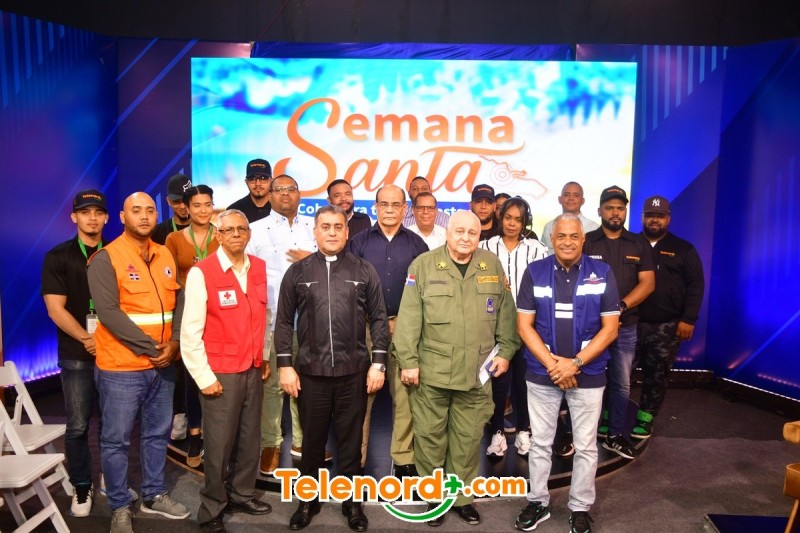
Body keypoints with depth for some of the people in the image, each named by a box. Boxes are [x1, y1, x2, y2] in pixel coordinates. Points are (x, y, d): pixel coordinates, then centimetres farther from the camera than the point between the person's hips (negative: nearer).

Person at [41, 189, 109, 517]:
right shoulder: (58, 257, 2)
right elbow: (55, 308, -4)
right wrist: (86, 338, -14)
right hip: (77, 355, -1)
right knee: (77, 426, 4)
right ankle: (82, 488, 21)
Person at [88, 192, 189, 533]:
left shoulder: (166, 257, 9)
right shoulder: (106, 258, -9)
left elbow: (179, 301, 7)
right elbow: (108, 312, -18)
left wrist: (173, 343, -9)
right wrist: (150, 347, -18)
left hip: (162, 365, 6)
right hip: (121, 366, -5)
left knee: (157, 434, 16)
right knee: (116, 439, 6)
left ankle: (154, 495, 33)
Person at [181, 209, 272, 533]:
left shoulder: (259, 268, 5)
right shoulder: (201, 272, -12)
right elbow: (190, 332, -11)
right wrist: (204, 377, -11)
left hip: (253, 371, 5)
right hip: (221, 374, -5)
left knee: (250, 439, 15)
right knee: (219, 444, 5)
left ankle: (242, 494, 35)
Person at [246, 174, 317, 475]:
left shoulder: (314, 227, 11)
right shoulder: (256, 230, 4)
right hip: (271, 319, -2)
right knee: (271, 384, 5)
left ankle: (301, 440, 27)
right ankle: (270, 445, 20)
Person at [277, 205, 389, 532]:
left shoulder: (365, 271, 3)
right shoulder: (297, 272, 4)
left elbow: (378, 319, 3)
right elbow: (284, 321, 4)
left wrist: (378, 363, -2)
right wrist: (285, 365, -1)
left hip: (354, 371, 0)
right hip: (310, 371, 1)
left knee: (351, 440, 11)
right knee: (312, 440, 13)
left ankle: (351, 501, 29)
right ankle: (308, 500, 32)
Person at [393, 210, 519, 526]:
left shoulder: (493, 265, 6)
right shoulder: (423, 265, -3)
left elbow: (505, 313, 12)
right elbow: (409, 317, -5)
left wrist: (506, 351, 7)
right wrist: (408, 361, -8)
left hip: (477, 372, 2)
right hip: (431, 371, -2)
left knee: (468, 438, 13)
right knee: (430, 436, 9)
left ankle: (462, 496, 31)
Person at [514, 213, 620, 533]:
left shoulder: (602, 273, -3)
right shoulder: (535, 272, -2)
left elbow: (610, 327, -4)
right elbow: (524, 325, -3)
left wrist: (575, 363, -14)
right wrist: (552, 363, -13)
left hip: (588, 374, 0)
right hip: (542, 373, 1)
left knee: (585, 446, 11)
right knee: (540, 443, 12)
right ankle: (538, 502, 29)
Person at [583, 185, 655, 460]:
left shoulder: (639, 244, 8)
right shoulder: (586, 242, 1)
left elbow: (647, 283, 1)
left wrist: (620, 307, -14)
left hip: (626, 326, 3)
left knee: (621, 383, 10)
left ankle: (615, 435, 23)